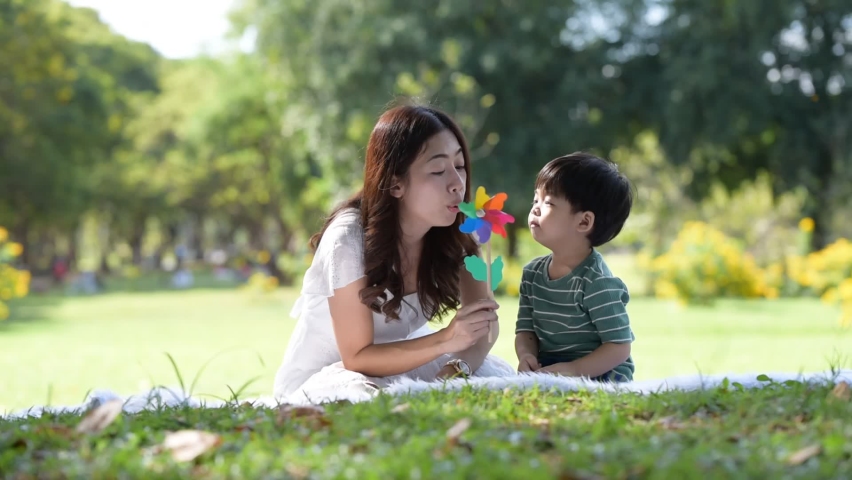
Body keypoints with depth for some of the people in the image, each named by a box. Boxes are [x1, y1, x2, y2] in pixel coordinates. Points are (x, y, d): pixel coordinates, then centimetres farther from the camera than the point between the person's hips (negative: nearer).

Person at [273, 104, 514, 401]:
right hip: (322, 376, -5)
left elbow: (486, 325, -10)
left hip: (398, 360, 5)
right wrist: (447, 340, -37)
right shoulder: (349, 240, -28)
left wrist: (458, 368, -33)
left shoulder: (456, 231, -12)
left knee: (500, 376, -18)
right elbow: (357, 358, -23)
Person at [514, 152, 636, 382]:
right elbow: (525, 330, 10)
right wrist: (526, 355, -12)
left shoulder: (597, 283, -16)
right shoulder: (532, 273, 8)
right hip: (547, 373, 7)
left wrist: (573, 370, -25)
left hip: (598, 375, -7)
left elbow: (619, 347, -16)